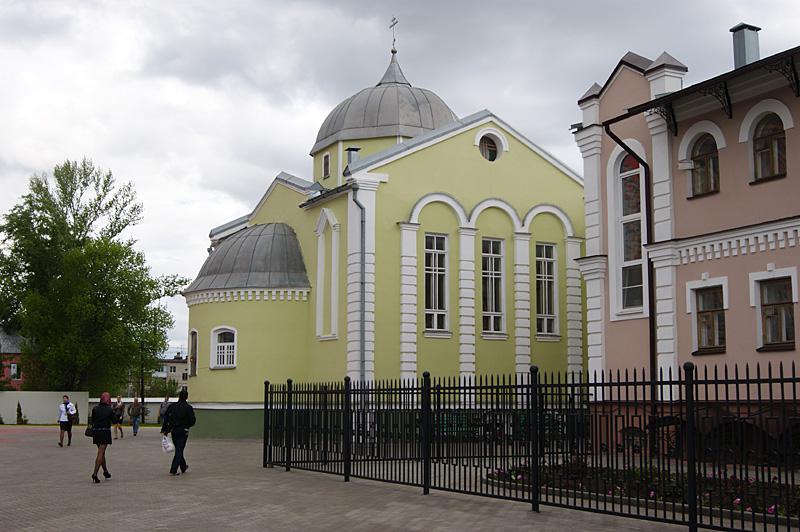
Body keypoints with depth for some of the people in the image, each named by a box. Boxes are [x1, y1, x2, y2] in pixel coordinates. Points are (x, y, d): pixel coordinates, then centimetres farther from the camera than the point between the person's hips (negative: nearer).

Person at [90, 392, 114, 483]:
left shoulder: (95, 409, 3)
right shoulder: (110, 410, -5)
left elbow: (92, 421, 7)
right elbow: (114, 421, 4)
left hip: (96, 431, 4)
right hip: (105, 432, -4)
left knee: (102, 452, 18)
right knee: (101, 453, -6)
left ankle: (106, 472, 27)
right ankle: (95, 473, -18)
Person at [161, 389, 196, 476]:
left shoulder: (172, 406, 0)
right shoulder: (188, 408, -10)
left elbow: (166, 418, -3)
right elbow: (192, 420, -10)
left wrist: (164, 430, 0)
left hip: (174, 430, 4)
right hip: (183, 431, -4)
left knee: (178, 449, 18)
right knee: (179, 450, 0)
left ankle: (183, 467, 33)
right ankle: (173, 470, -8)